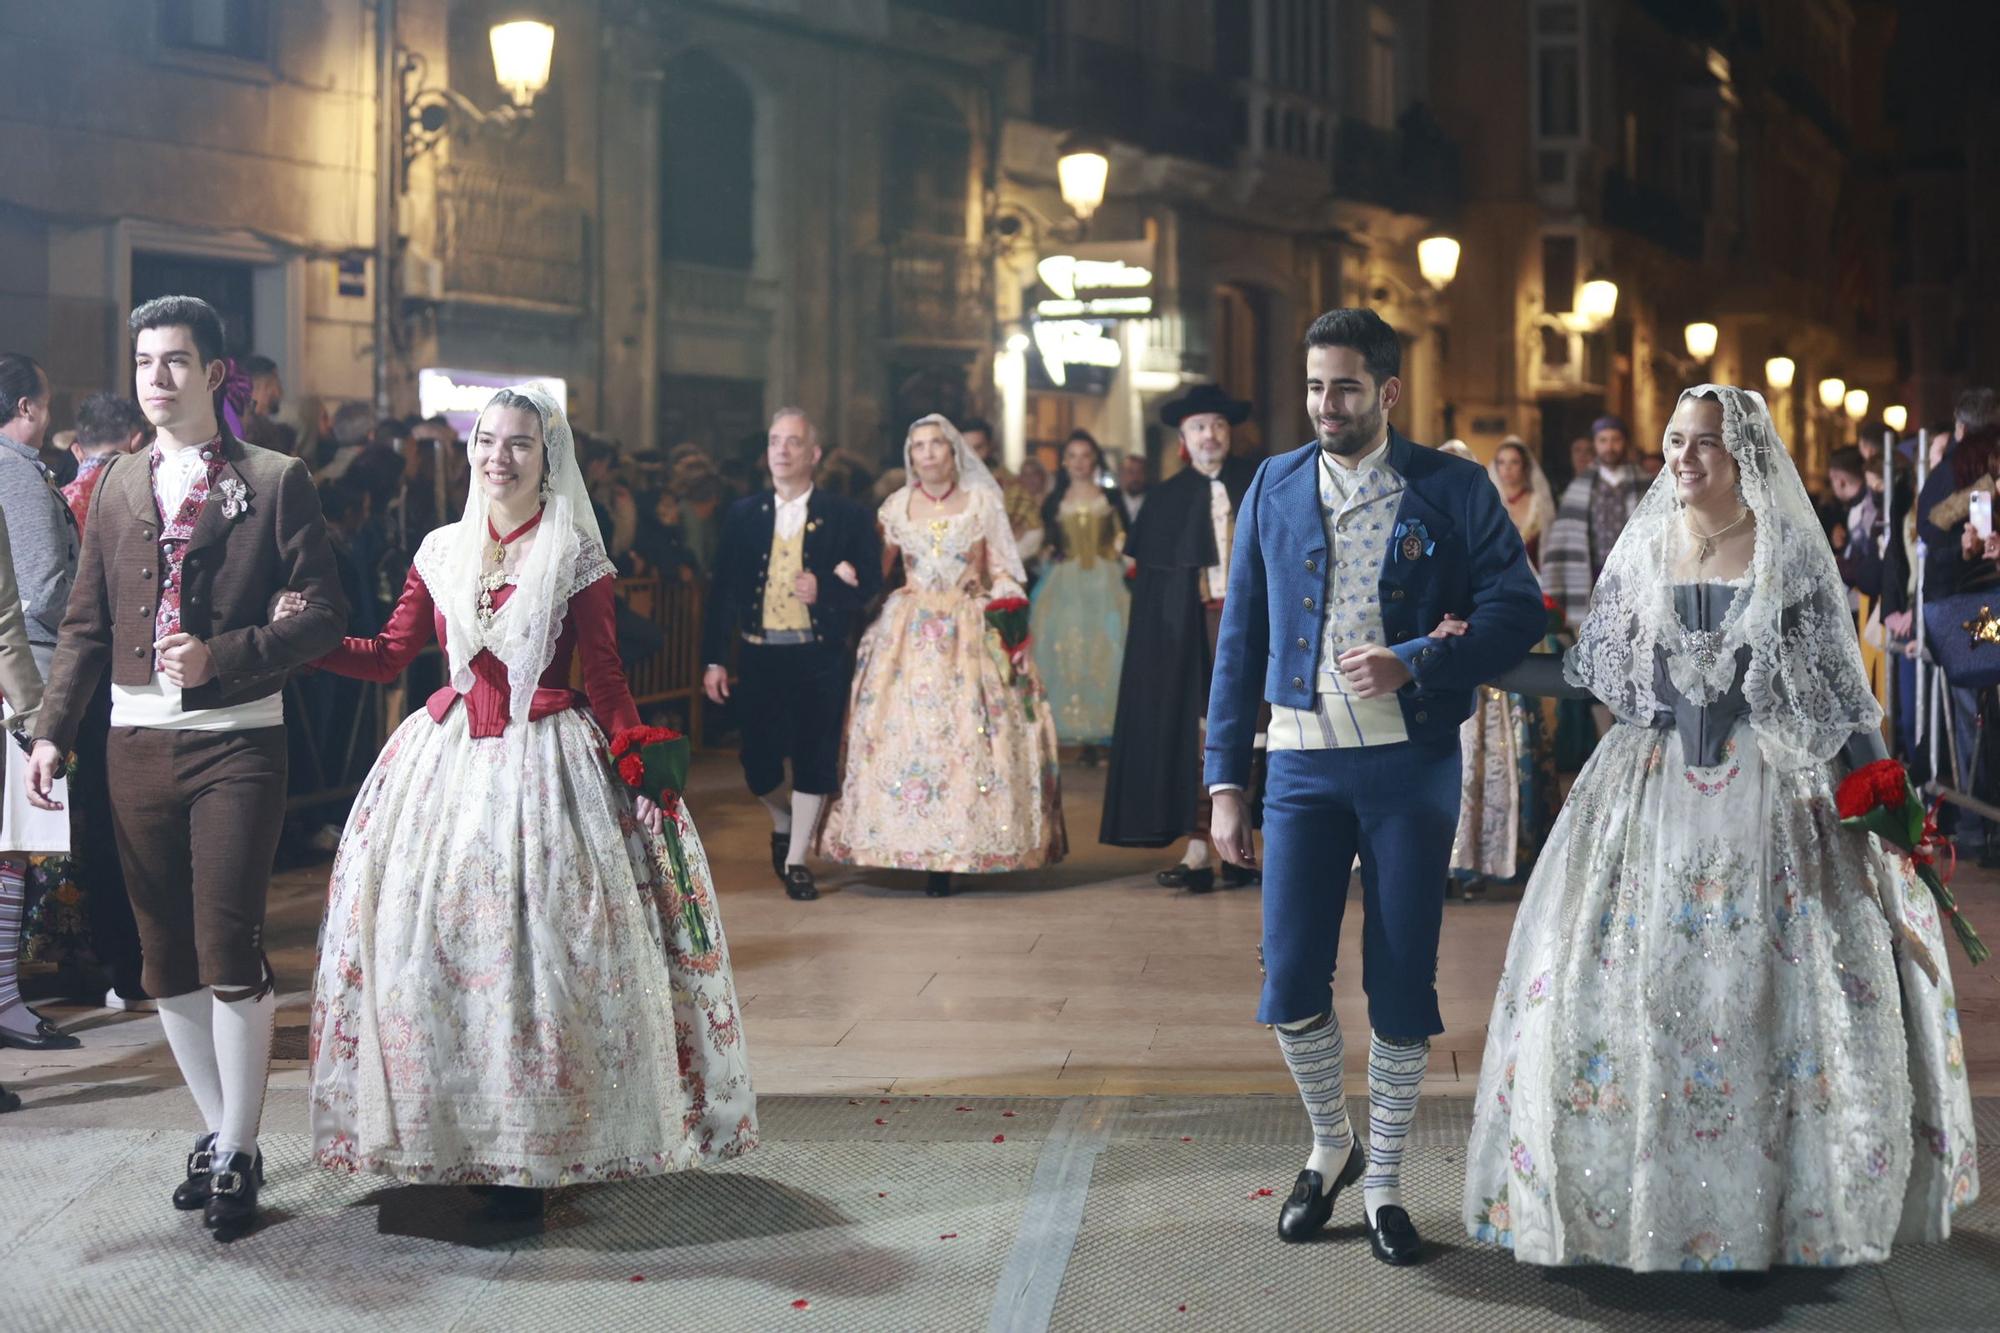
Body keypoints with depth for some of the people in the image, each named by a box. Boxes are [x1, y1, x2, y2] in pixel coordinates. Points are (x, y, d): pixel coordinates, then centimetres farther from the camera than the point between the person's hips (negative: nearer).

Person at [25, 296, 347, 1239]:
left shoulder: (275, 481, -1)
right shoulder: (117, 488, 13)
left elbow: (322, 615, -5)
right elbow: (86, 624, 13)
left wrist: (223, 656, -17)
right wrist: (53, 729, 3)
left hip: (233, 742, -5)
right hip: (137, 744, 5)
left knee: (228, 950, -7)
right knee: (166, 960, 10)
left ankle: (237, 1154, 7)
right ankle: (219, 1133, 25)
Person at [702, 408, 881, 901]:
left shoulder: (846, 516, 1)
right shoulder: (742, 515, 7)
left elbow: (871, 583, 2)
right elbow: (722, 591, 6)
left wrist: (826, 591, -17)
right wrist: (714, 660, 1)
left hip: (820, 656, -1)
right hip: (757, 653, 2)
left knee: (813, 759, 0)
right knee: (758, 762, 2)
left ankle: (795, 860, 14)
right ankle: (783, 823, 34)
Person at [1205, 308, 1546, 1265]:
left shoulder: (1452, 489, 0)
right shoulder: (1274, 488, 6)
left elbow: (1518, 612, -4)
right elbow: (1239, 639, 7)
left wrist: (1416, 666, -19)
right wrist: (1225, 782, 3)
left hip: (1411, 763, -1)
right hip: (1304, 763, 2)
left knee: (1402, 986, 4)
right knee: (1290, 981, -2)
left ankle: (1384, 1183, 20)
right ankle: (1330, 1146, 24)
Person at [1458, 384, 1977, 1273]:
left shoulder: (1791, 556, -2)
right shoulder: (1642, 551, 6)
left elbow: (1841, 690, -1)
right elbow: (1589, 672, 11)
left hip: (1767, 791, -3)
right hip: (1652, 790, 3)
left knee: (1771, 988, -2)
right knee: (1631, 979, 1)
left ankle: (1793, 1204, 13)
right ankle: (1643, 1197, 14)